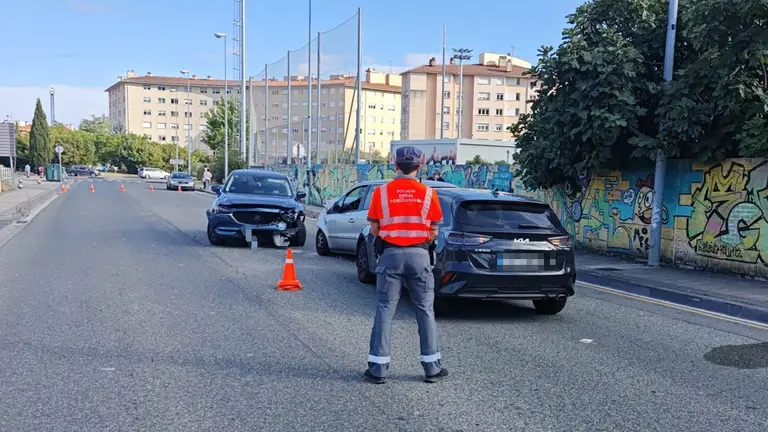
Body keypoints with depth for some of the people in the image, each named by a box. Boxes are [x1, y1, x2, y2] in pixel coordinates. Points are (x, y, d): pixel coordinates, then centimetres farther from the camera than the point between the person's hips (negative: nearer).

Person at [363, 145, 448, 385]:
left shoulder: (381, 191, -2)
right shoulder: (428, 193, -1)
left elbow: (374, 230, 1)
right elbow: (433, 232, 2)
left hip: (390, 254, 0)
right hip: (420, 255, 0)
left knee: (384, 311, 6)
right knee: (425, 311, 10)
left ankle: (378, 369, 9)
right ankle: (432, 367, 17)